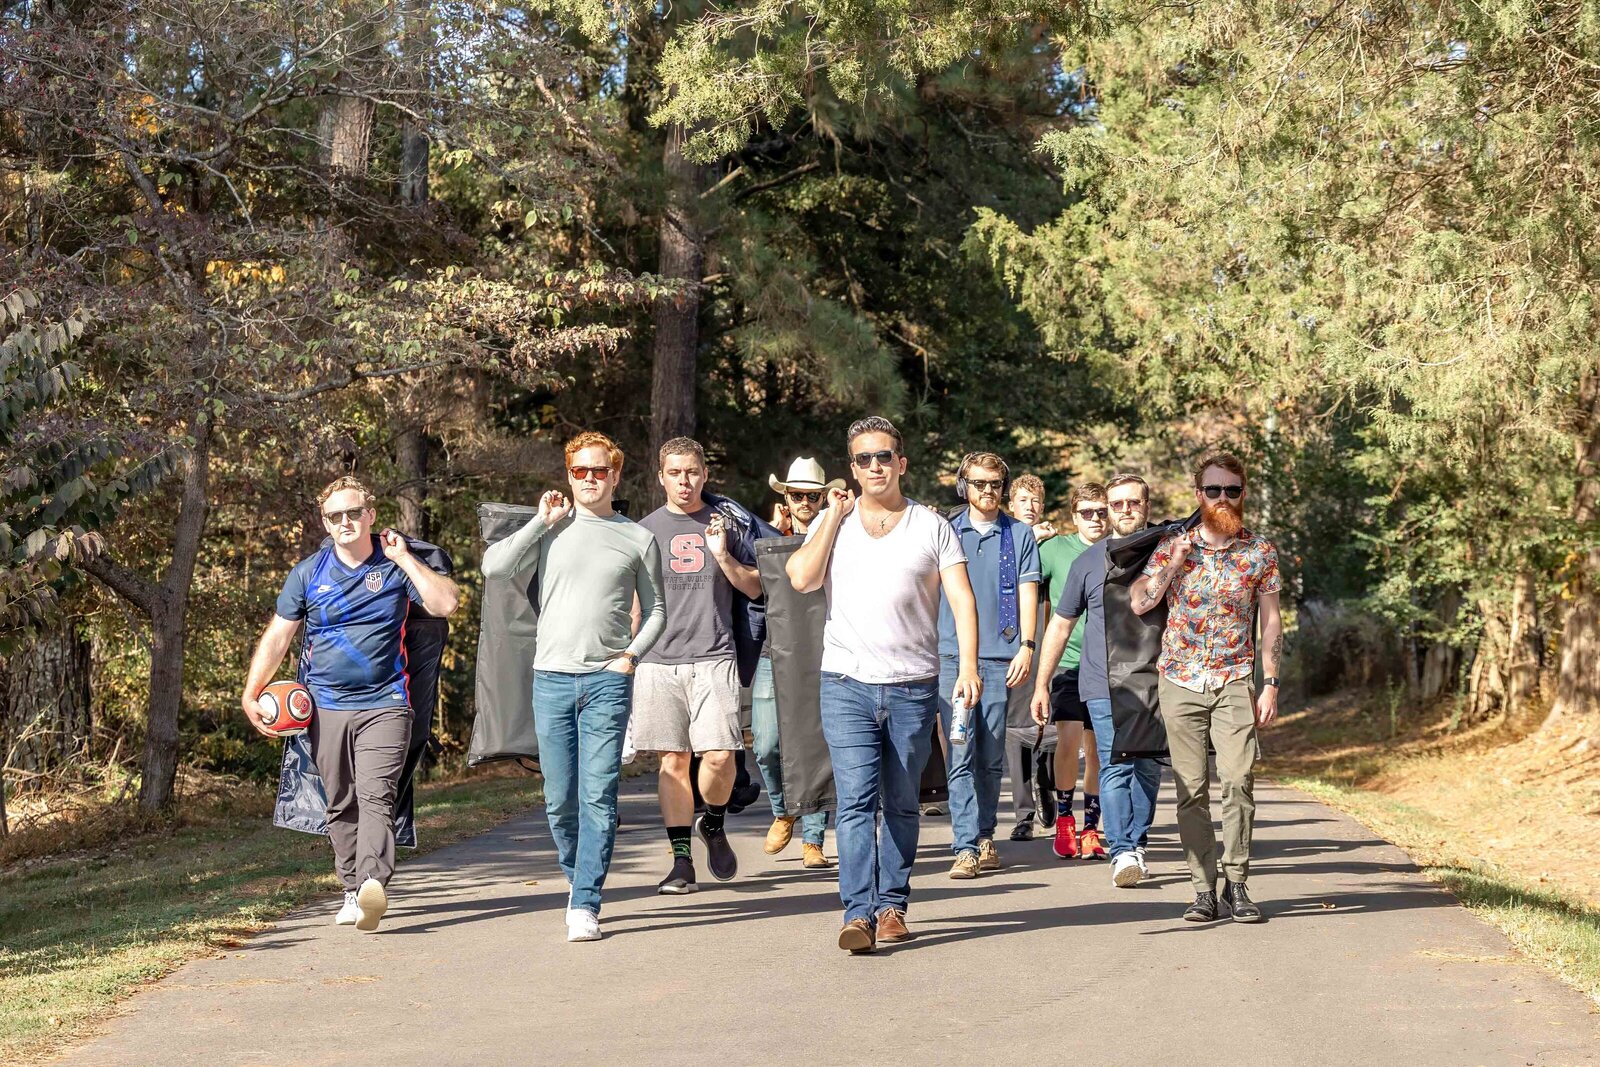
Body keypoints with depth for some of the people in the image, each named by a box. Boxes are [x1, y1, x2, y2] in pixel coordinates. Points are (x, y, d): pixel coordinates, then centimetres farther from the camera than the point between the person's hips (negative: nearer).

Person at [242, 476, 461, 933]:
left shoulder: (396, 565, 4)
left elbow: (445, 603, -8)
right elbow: (277, 636, 11)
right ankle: (352, 891, 14)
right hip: (326, 707, 3)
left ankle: (373, 883, -32)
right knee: (341, 805, 6)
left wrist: (404, 557, -8)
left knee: (376, 794, -17)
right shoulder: (309, 572, 8)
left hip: (384, 703, -3)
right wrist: (251, 694, 4)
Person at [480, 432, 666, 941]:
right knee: (559, 800, 4)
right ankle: (579, 879, 27)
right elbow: (494, 566, -5)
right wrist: (542, 521, -4)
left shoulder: (637, 538, 9)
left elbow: (655, 610, 16)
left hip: (608, 680, -1)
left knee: (599, 796, -9)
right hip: (552, 676, 1)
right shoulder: (549, 529, 9)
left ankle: (585, 906, -6)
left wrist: (632, 654, 0)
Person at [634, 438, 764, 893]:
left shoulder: (725, 525, 10)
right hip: (659, 662, 1)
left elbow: (754, 587, 10)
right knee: (673, 759, 1)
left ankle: (714, 824, 18)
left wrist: (722, 555, -6)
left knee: (719, 756, -11)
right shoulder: (646, 529, 10)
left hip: (714, 658, -1)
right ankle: (681, 860, 7)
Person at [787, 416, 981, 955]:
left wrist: (968, 665, -15)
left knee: (901, 805, 8)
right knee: (856, 801, -11)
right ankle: (859, 913, -16)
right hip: (847, 685, -1)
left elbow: (962, 600, -2)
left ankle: (892, 906, 18)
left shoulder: (932, 526, 6)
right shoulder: (832, 522, 8)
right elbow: (801, 578, -9)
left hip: (914, 687, 1)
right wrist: (835, 514, -3)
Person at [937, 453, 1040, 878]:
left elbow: (1027, 592, 6)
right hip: (952, 655, 0)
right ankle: (967, 846, -10)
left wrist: (1026, 647, -5)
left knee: (991, 757, 5)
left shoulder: (1019, 534, 10)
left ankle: (984, 836, 17)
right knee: (961, 755, -8)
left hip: (1000, 658, 0)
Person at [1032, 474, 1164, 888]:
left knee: (1148, 768, 6)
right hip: (1104, 684, -1)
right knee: (1115, 766, -11)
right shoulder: (1088, 561, 8)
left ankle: (1137, 844, 18)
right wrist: (1042, 682, 11)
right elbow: (1061, 624, 14)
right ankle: (1122, 853, -15)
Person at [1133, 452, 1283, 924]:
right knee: (1191, 788, -1)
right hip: (1180, 681, 1)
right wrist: (1175, 559, -12)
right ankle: (1203, 889, 5)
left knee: (1238, 779, -14)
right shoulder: (1172, 546, 4)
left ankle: (1236, 884, -5)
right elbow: (1139, 603, -5)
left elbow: (1270, 619, 8)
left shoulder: (1260, 551, 4)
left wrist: (1270, 683, 2)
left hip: (1234, 681, -1)